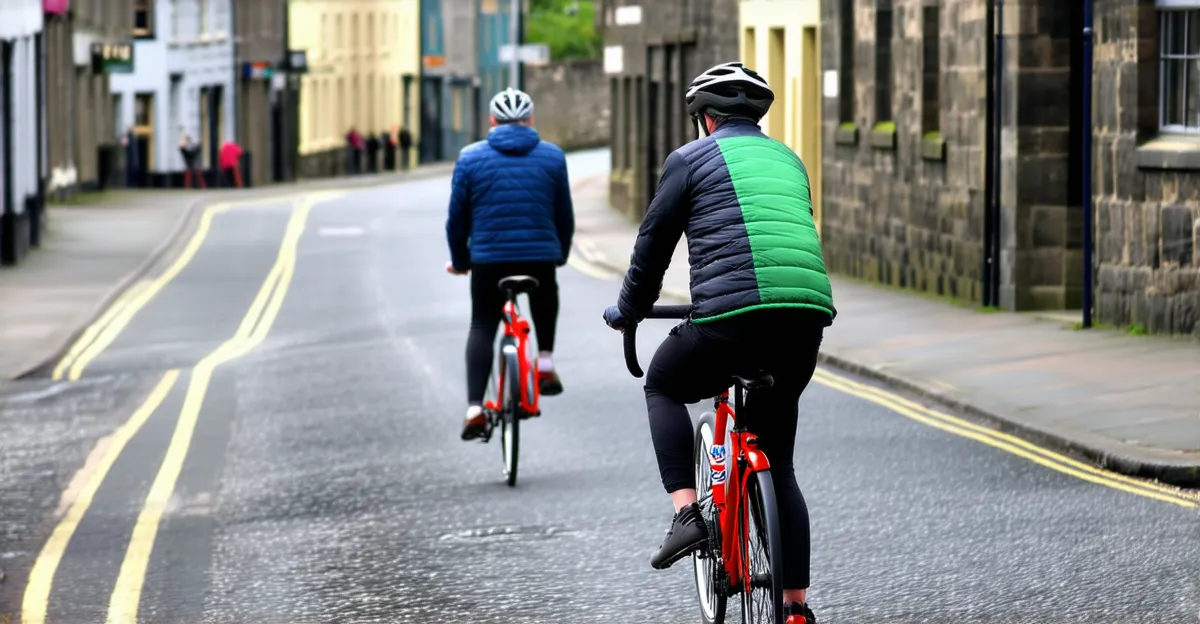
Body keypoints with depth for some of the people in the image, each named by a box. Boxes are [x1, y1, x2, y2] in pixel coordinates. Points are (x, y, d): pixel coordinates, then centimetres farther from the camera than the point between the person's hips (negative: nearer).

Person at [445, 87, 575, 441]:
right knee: (545, 300, 34)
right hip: (541, 256, 1)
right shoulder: (552, 157, 6)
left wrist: (459, 260, 19)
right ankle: (545, 363, 23)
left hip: (488, 259, -1)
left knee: (482, 326, 9)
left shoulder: (470, 158, 2)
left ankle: (474, 408, -7)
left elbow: (457, 217, 6)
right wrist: (561, 254, 28)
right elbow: (565, 216, 12)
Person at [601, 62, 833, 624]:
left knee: (663, 387, 24)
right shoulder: (788, 161, 25)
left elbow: (654, 241, 14)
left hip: (731, 314, -5)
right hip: (809, 312, 5)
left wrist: (628, 310, 31)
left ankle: (686, 511, 5)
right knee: (778, 463, 16)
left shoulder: (691, 159, 9)